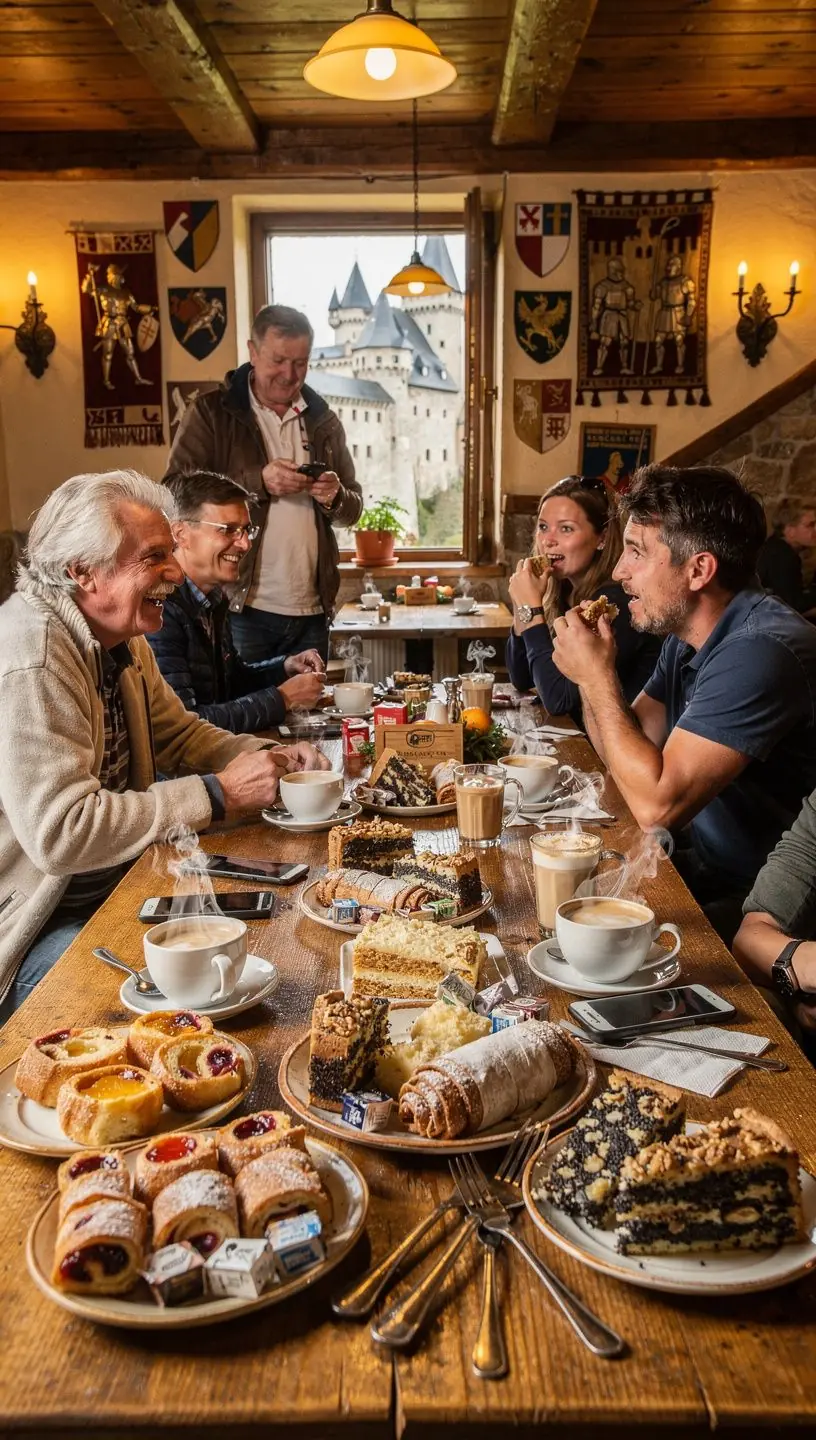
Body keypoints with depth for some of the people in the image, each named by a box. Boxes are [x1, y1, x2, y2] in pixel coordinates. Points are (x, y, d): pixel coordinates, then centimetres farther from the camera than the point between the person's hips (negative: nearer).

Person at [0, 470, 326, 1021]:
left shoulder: (121, 638, 5)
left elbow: (179, 733, 18)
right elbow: (59, 830, -32)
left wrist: (270, 758, -2)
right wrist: (217, 795, -25)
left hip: (114, 887, 9)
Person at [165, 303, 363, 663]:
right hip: (240, 609, -4)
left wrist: (336, 498, -7)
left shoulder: (322, 420, 15)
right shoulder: (210, 412, 1)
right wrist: (258, 482, -20)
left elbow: (353, 508, 17)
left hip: (311, 610, 4)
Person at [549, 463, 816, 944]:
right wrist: (590, 673, -6)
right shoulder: (686, 634, 5)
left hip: (757, 903, -8)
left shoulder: (759, 651, -27)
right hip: (704, 865, 8)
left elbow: (656, 804, -31)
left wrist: (598, 675, -21)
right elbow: (627, 750, 11)